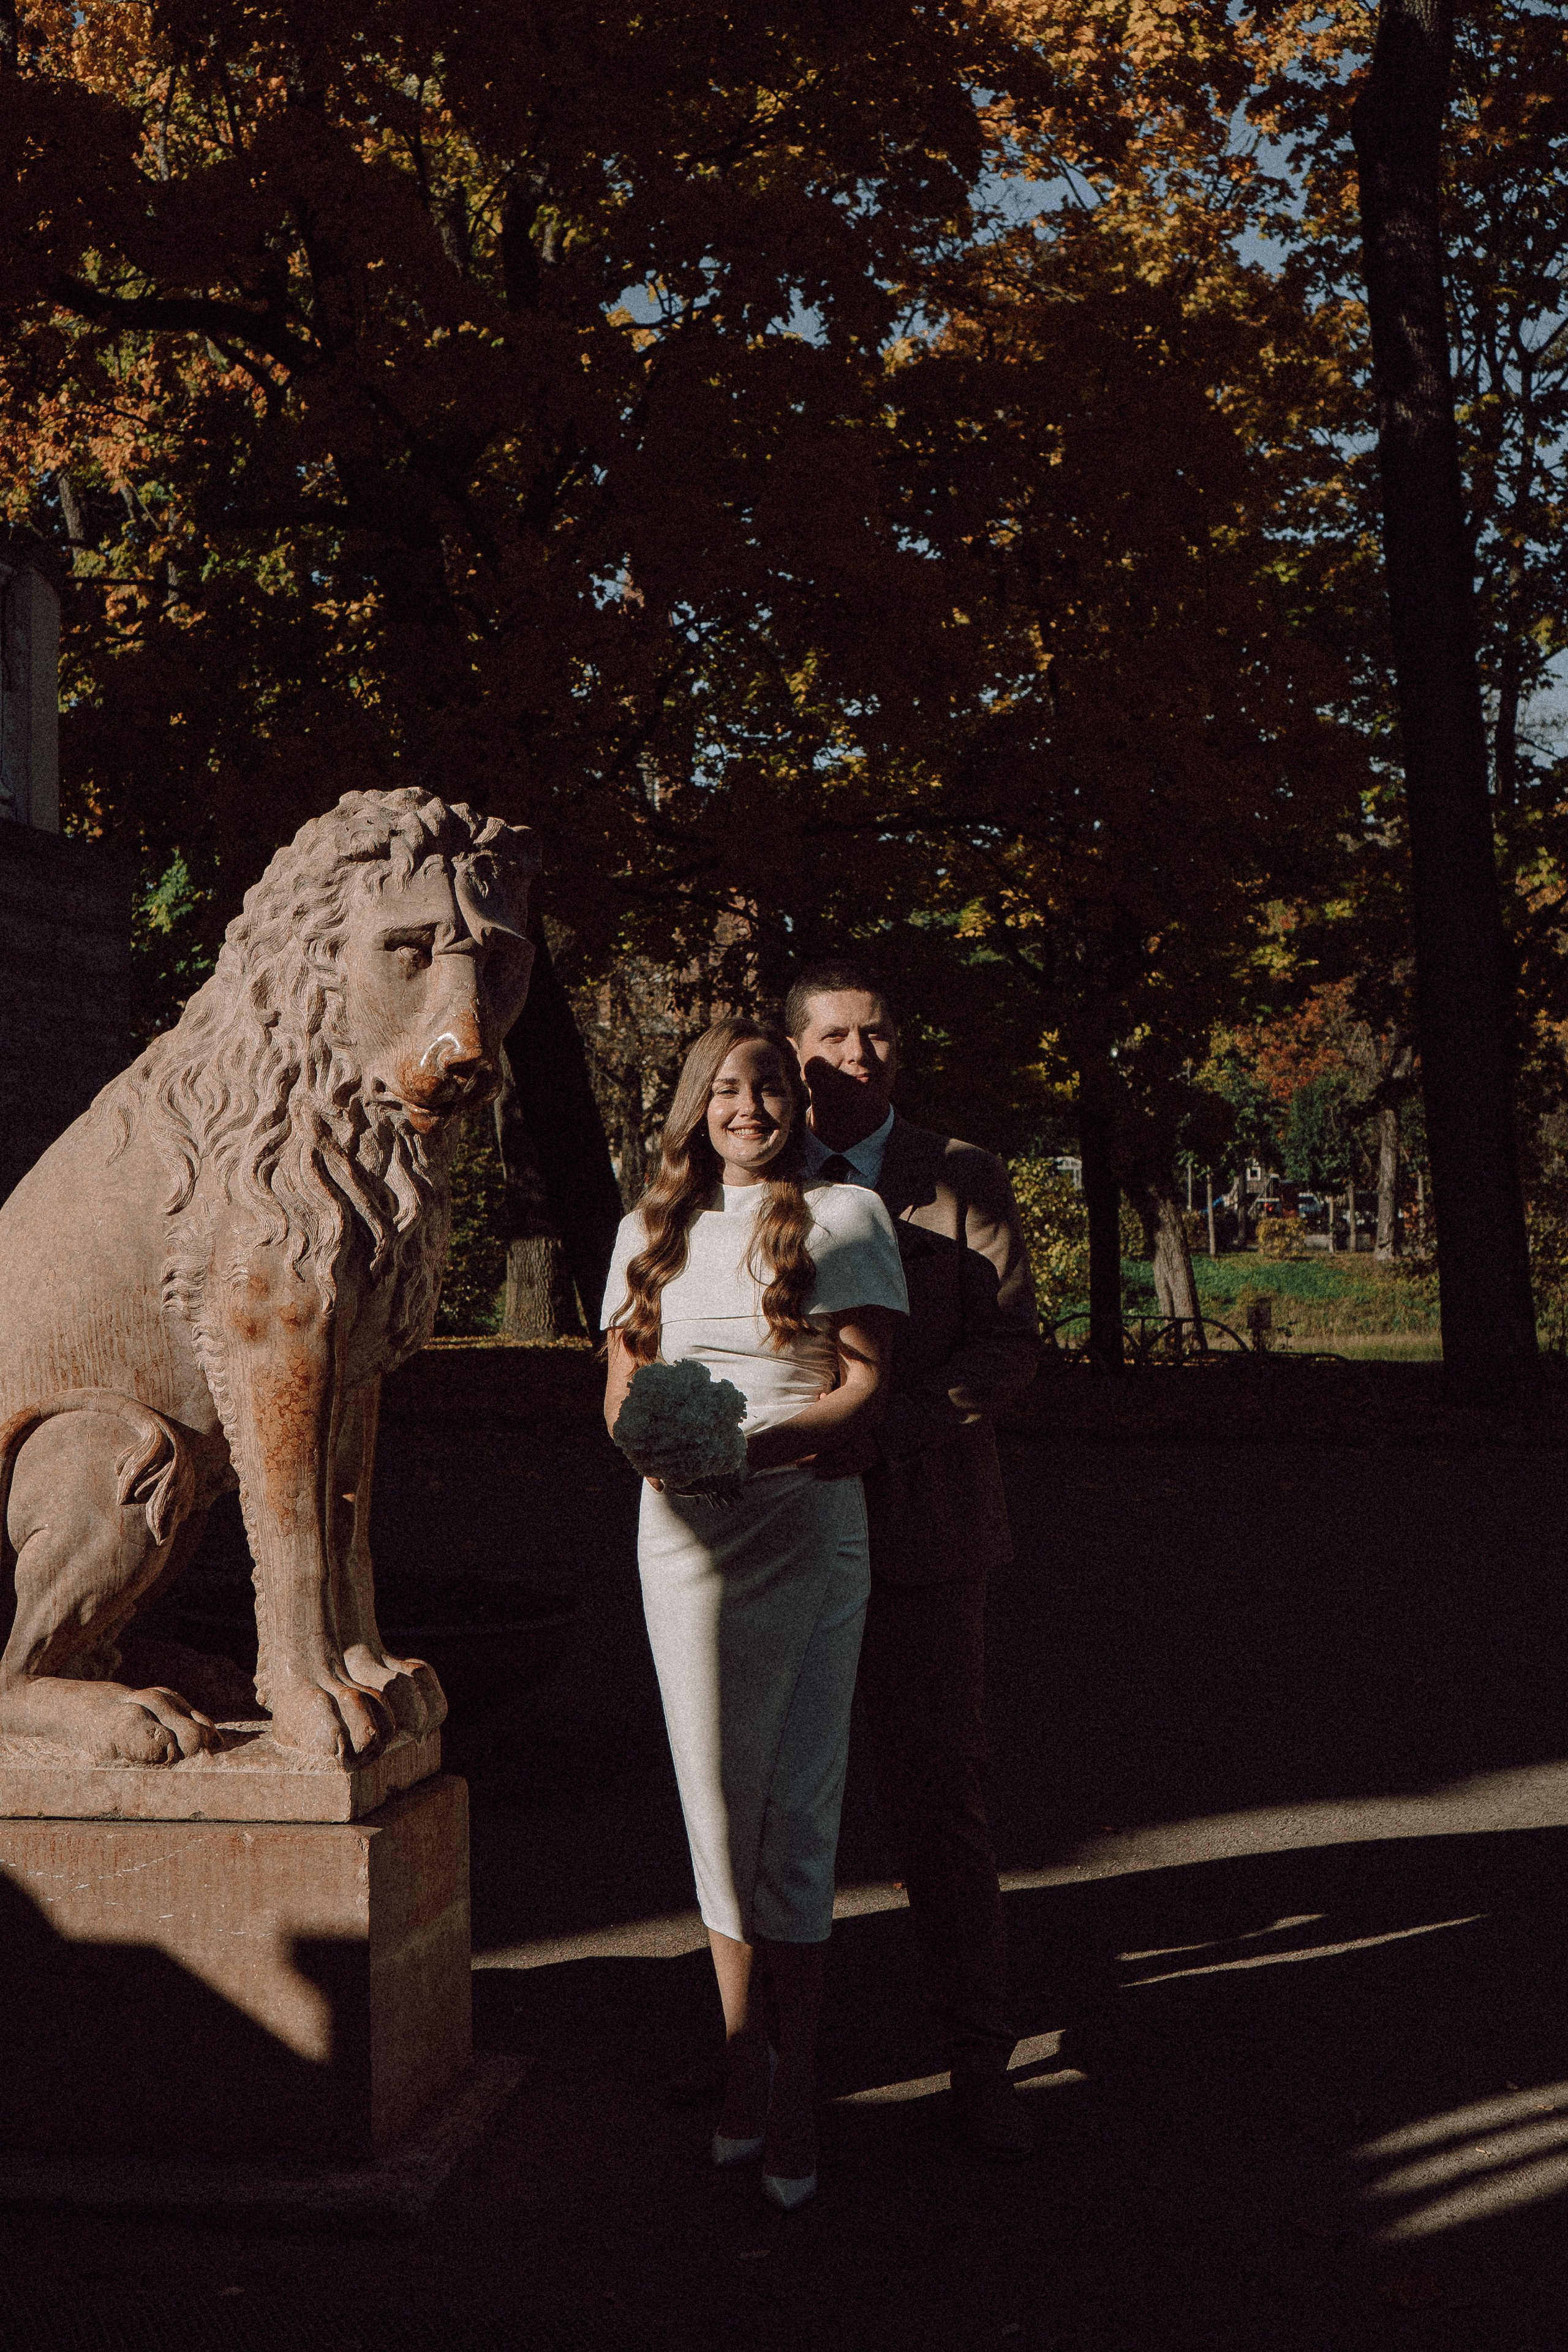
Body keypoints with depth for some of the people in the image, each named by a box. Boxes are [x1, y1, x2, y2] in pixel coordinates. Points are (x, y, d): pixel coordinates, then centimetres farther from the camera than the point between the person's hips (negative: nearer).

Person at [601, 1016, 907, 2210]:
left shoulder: (846, 1215, 4)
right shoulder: (655, 1229, 16)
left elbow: (867, 1385, -3)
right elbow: (621, 1382, 16)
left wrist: (760, 1444, -19)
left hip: (807, 1529, -3)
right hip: (683, 1535, 3)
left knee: (795, 1809, -5)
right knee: (716, 1805, 5)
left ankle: (796, 2086, 2)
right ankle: (744, 2061, 17)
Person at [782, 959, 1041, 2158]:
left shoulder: (965, 1180, 3)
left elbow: (1012, 1342, -6)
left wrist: (879, 1427, -21)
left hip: (922, 1530, -2)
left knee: (941, 1792, 0)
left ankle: (979, 2057, 13)